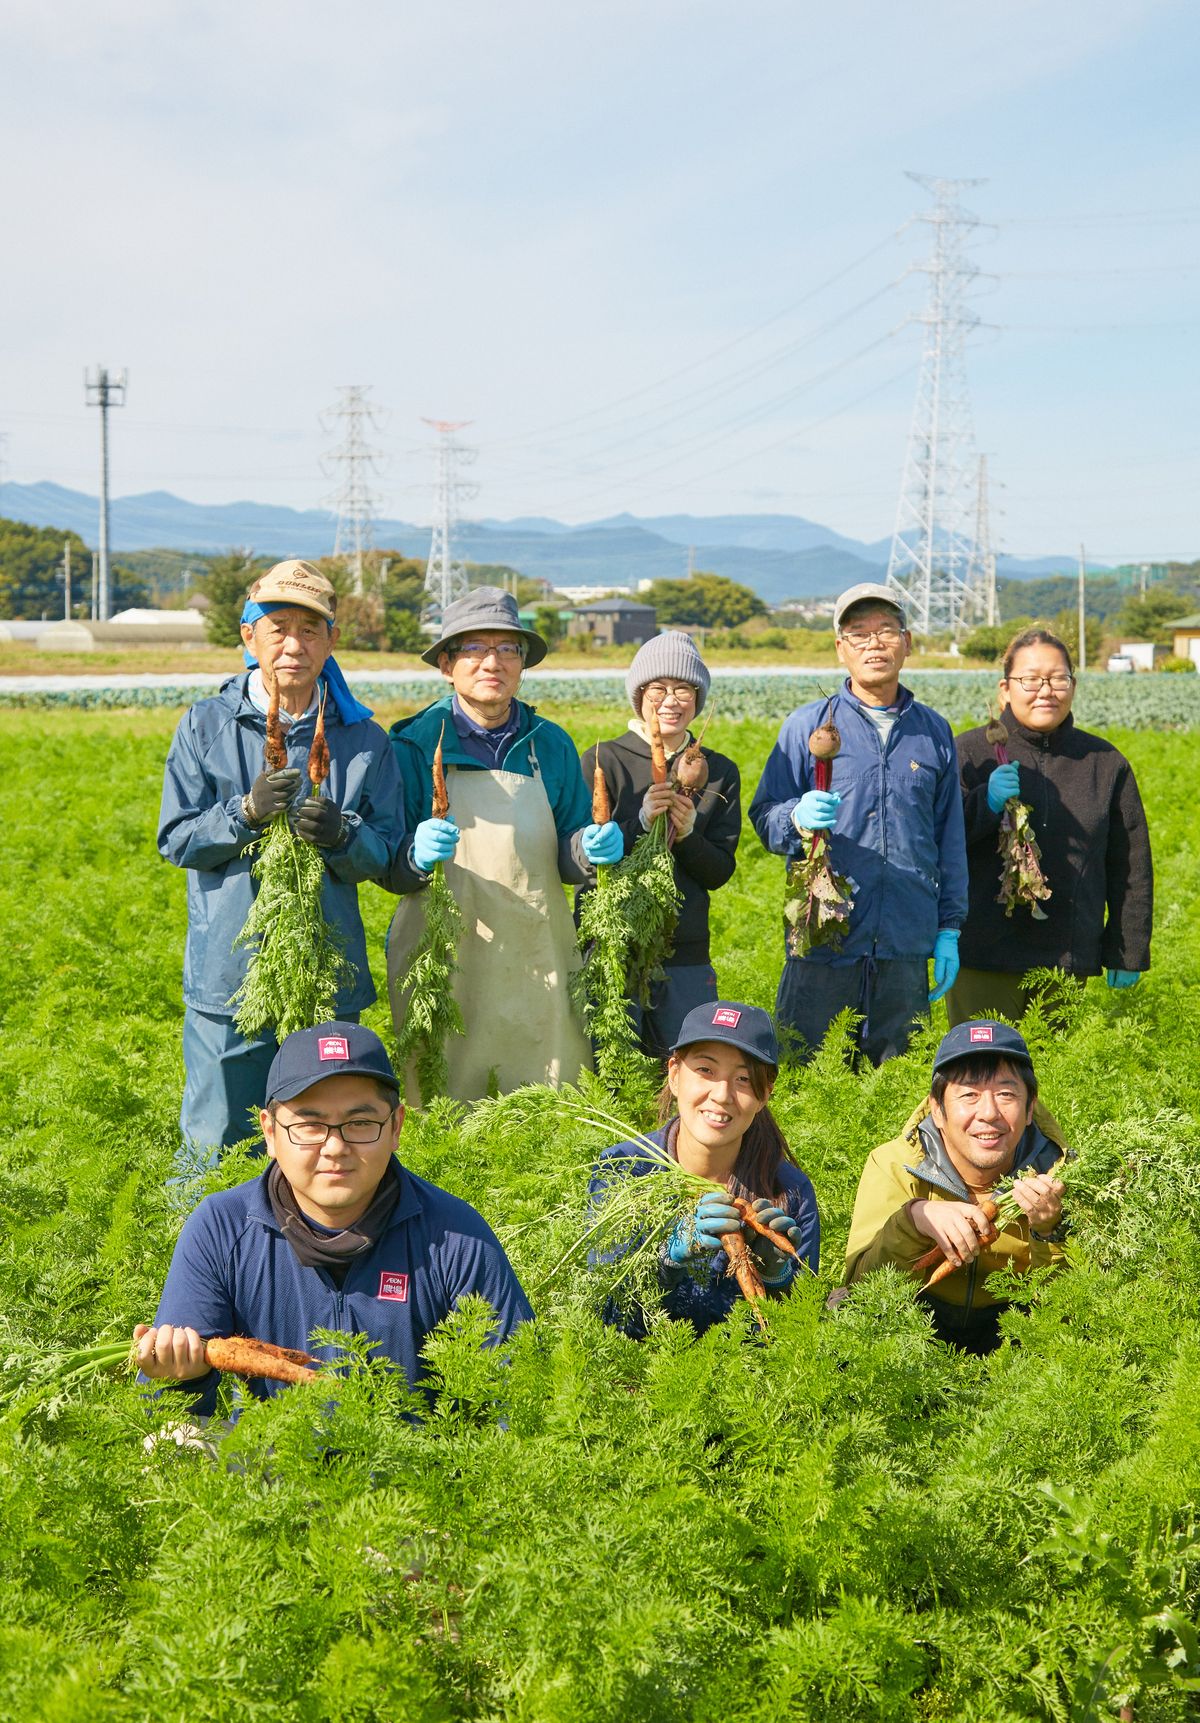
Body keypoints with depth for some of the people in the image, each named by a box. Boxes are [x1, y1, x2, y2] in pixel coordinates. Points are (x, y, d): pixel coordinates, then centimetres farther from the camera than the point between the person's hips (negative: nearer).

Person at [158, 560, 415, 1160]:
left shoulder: (363, 739, 5)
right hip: (228, 971, -1)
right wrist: (247, 813, -20)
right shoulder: (205, 726, 2)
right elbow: (175, 839, -3)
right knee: (215, 1145, 4)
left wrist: (341, 835, -19)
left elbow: (386, 858, 3)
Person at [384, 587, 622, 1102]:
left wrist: (591, 850, -10)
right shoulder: (416, 743, 0)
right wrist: (418, 853, -23)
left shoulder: (551, 745, 9)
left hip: (539, 968, 3)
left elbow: (566, 859, 13)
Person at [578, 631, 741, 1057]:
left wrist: (688, 835, -16)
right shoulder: (602, 761, -3)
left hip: (686, 954, 3)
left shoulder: (720, 772, 7)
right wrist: (640, 822, -23)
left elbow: (720, 873, 3)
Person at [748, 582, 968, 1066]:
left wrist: (949, 929, 12)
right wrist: (797, 820, -20)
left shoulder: (934, 732, 13)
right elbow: (764, 816, 3)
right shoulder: (808, 725, 4)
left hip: (906, 948, 2)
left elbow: (950, 839, 17)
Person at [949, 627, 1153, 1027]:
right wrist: (986, 803, -20)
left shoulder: (1105, 762, 9)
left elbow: (1131, 866, 13)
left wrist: (1129, 953, 12)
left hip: (1070, 960, 2)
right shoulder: (970, 752, 1)